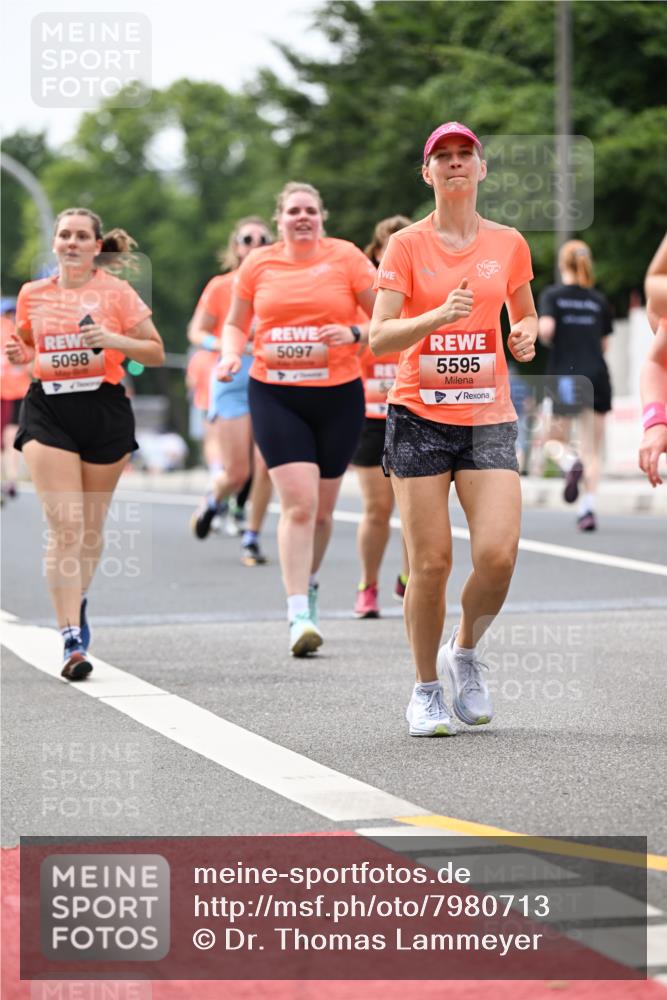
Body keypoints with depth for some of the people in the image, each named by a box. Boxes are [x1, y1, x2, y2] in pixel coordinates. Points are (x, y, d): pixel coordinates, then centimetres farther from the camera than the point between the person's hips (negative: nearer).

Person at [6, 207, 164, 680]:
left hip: (105, 409, 0)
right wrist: (18, 353, 0)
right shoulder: (32, 294, 7)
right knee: (65, 527, -12)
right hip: (48, 410, 0)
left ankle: (77, 601, 40)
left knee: (91, 527, 11)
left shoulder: (117, 292, 0)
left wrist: (113, 339, -15)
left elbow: (156, 352, 1)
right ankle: (73, 640, -15)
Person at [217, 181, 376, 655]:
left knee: (321, 509, 10)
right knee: (298, 503, -15)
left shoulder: (345, 257, 1)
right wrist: (231, 353, -3)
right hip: (275, 395, -1)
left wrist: (353, 333, -16)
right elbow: (237, 323, 17)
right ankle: (299, 615, -14)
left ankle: (309, 584, 38)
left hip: (338, 394, 1)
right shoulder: (258, 264, 6)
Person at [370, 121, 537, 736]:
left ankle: (465, 651, 17)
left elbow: (525, 315, 24)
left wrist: (527, 335, 0)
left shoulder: (508, 244, 8)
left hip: (488, 416, 2)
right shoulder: (407, 245, 0)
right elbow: (378, 338, -7)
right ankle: (426, 690, 14)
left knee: (498, 553, -13)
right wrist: (441, 315, -22)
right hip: (420, 415, -2)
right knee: (431, 561, -5)